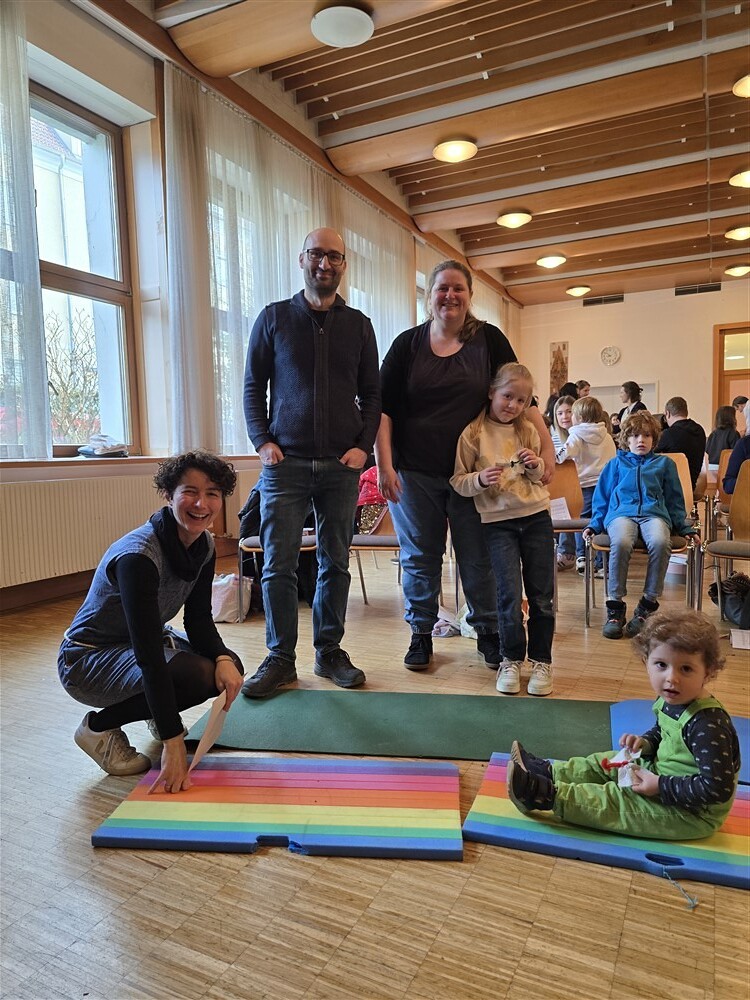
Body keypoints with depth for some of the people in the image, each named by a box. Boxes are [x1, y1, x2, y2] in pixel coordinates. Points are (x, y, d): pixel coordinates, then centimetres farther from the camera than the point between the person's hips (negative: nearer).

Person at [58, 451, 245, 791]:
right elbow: (149, 658, -36)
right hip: (87, 660, -8)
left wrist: (223, 659, -25)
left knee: (228, 669, -12)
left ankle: (159, 714, 16)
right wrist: (173, 745, -36)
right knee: (196, 674, -29)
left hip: (143, 641, 8)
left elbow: (199, 620, -3)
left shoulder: (204, 546, -8)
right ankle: (99, 727, -6)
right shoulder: (138, 556, -33)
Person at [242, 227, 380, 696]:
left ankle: (330, 652, 20)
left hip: (341, 465, 2)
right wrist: (263, 441, -4)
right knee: (278, 565, -1)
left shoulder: (359, 325, 11)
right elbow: (253, 386, 8)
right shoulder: (274, 318, 7)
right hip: (285, 463, -1)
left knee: (335, 562, 7)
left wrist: (363, 446, -2)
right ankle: (280, 658, 12)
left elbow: (372, 393, 11)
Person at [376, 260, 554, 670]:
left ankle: (488, 632, 24)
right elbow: (383, 408, 1)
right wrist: (384, 464, -8)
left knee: (478, 559, 6)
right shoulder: (408, 344, 4)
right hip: (416, 473, 1)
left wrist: (546, 444, -8)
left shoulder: (488, 339, 4)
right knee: (419, 556, 8)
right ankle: (420, 634, 23)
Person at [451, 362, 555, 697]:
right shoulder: (473, 433, -5)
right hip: (498, 521, -3)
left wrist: (536, 465, -3)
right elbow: (457, 481, -3)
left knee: (542, 594, 6)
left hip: (536, 516, 3)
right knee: (510, 594, -6)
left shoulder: (528, 430, 7)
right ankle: (511, 659, 16)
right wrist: (480, 479, -22)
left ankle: (541, 661, 21)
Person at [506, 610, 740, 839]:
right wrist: (644, 743, -5)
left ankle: (545, 794, -7)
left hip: (692, 813, -9)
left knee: (613, 801, -14)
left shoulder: (707, 725, -31)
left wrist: (660, 786, -28)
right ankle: (547, 772, 18)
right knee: (606, 765, 12)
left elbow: (716, 788, -33)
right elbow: (660, 733, 17)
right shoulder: (670, 701, -4)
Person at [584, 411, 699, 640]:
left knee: (660, 543, -37)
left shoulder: (664, 464, 26)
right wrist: (594, 525, 9)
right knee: (621, 543, -38)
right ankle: (615, 605, -28)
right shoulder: (616, 464, 24)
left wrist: (685, 527, 15)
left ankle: (648, 604, -25)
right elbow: (602, 499, 23)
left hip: (655, 514, 1)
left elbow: (675, 501, 27)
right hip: (621, 513, 0)